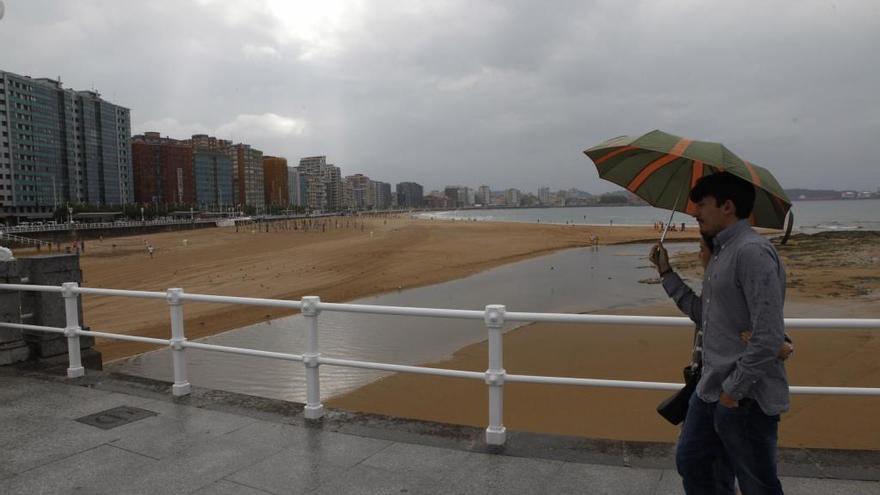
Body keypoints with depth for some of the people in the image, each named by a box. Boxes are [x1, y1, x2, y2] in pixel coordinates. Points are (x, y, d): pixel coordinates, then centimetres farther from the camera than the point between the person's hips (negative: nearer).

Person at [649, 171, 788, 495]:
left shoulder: (752, 251, -19)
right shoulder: (720, 253, 12)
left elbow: (769, 337, -24)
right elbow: (703, 314, 14)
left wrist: (733, 390, -18)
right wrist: (667, 273, 12)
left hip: (746, 398, -10)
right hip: (712, 389, 10)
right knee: (690, 462, 21)